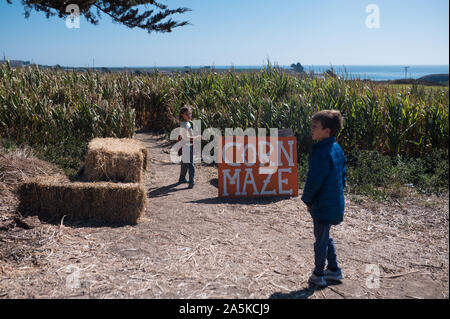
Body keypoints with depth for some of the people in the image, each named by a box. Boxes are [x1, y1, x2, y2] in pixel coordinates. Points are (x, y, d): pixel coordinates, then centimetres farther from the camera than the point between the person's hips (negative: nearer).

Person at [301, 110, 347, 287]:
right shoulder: (337, 148, 4)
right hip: (336, 204, 9)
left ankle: (318, 275, 22)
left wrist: (307, 200, -6)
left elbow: (314, 181, -22)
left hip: (323, 206, -9)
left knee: (321, 240, 7)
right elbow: (342, 174, 14)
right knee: (325, 237, 24)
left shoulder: (321, 153, -25)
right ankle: (334, 269, 34)